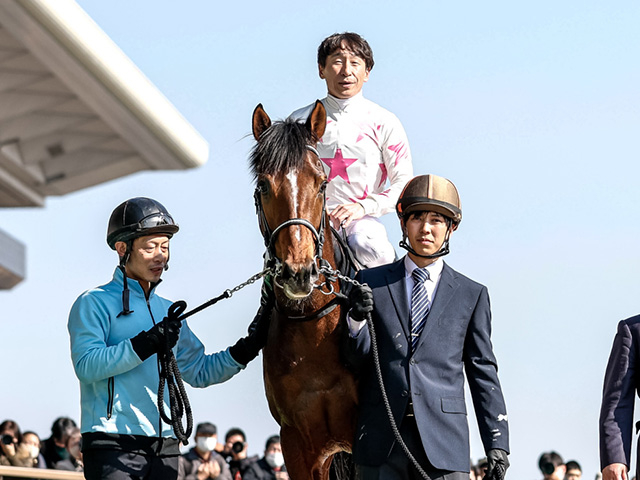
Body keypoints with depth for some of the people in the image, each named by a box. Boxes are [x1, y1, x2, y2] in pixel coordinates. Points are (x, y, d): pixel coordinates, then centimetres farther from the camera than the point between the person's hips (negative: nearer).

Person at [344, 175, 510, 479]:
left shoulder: (471, 294, 10)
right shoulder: (370, 283, 11)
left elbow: (483, 371, 9)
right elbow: (359, 360, 9)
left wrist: (496, 443, 1)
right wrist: (357, 319, -13)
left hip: (443, 441, -1)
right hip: (381, 441, 1)